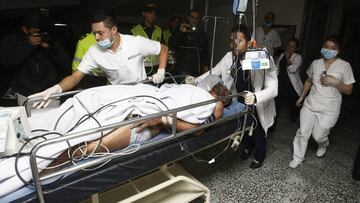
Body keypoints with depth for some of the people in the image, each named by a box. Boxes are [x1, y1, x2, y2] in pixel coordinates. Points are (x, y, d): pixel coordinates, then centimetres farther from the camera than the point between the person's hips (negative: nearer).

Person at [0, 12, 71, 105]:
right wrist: (27, 45, -18)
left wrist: (52, 47, -16)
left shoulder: (49, 39, 3)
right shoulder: (11, 40, 3)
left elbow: (65, 64, -1)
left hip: (51, 92, 0)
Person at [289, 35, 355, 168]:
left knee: (319, 136, 7)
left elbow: (349, 90, -5)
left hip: (329, 110, -3)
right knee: (303, 132, 5)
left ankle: (323, 145, 45)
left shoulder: (344, 66, -7)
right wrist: (301, 98, 20)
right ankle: (298, 158, 23)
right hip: (310, 105, 3)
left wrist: (334, 82, -22)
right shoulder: (315, 63, 3)